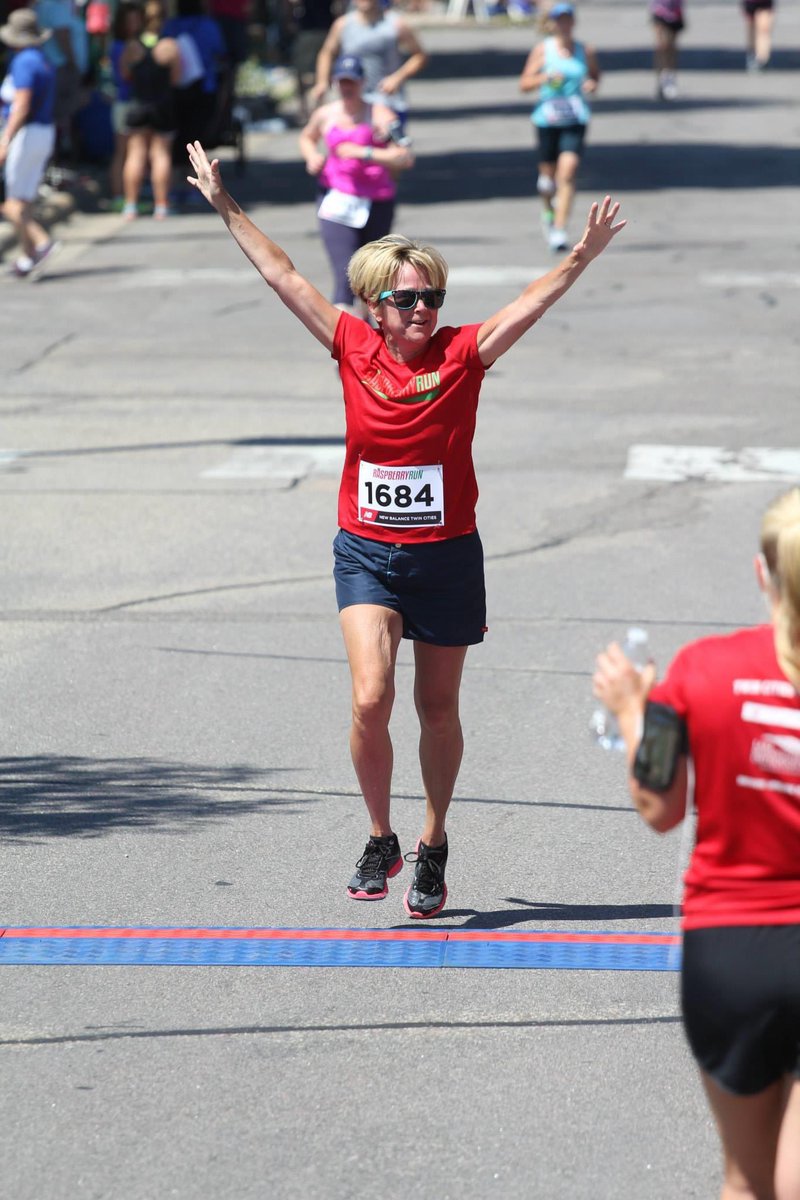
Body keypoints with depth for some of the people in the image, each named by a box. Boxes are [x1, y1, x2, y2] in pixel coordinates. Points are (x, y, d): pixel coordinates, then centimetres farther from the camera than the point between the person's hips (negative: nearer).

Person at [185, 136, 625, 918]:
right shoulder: (353, 349, -3)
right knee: (371, 697, -15)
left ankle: (433, 847, 27)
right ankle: (379, 840, 4)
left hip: (447, 554, 0)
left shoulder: (460, 355, -6)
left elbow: (533, 302, -14)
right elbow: (282, 276, 2)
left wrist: (582, 257, -28)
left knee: (437, 710, 10)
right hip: (366, 553, 0)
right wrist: (225, 207, 5)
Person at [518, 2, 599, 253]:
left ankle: (559, 231, -17)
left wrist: (592, 84, -1)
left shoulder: (585, 51, 5)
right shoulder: (542, 50, 1)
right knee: (548, 174, 9)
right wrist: (545, 78, -17)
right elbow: (524, 84, 1)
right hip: (546, 119, 0)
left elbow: (595, 75, 22)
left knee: (568, 173, -16)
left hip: (576, 120, 0)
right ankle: (548, 211, 43)